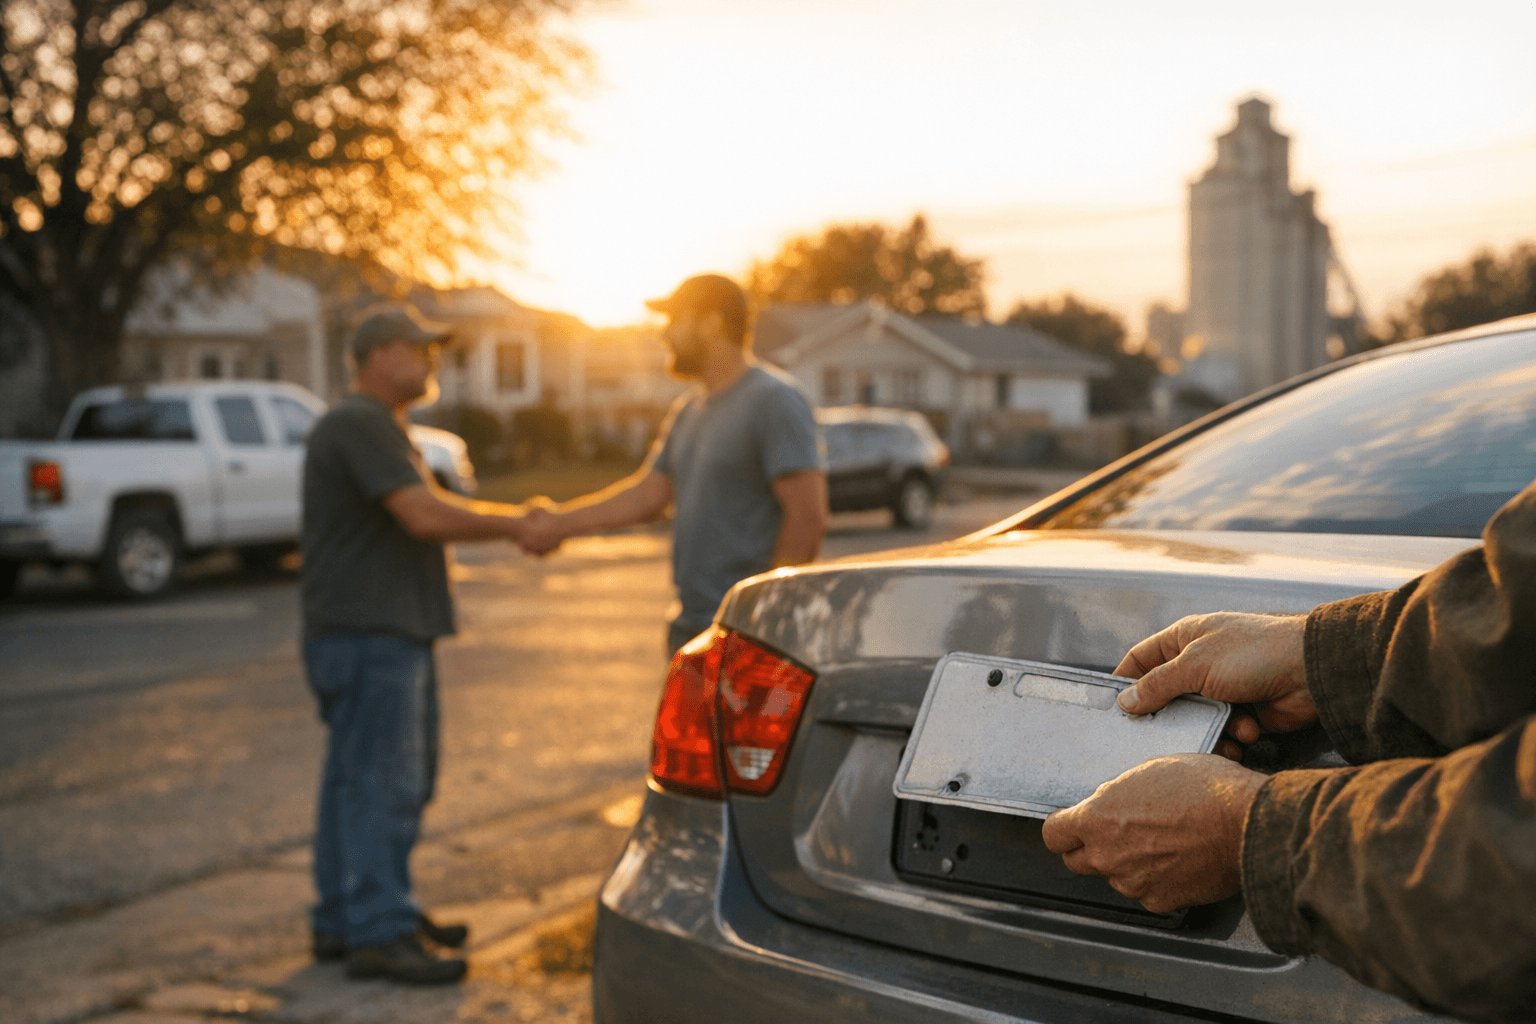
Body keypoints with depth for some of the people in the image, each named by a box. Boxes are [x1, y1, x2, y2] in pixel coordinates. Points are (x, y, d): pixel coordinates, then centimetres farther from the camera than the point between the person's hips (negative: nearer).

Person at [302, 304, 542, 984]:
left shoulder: (379, 428, 21)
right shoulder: (359, 425, -15)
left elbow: (428, 515, 19)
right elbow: (425, 516, -23)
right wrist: (510, 526, -13)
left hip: (392, 631, 11)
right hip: (366, 634, -11)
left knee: (395, 777, 15)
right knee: (379, 781, -9)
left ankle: (346, 918, 23)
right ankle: (376, 935, -5)